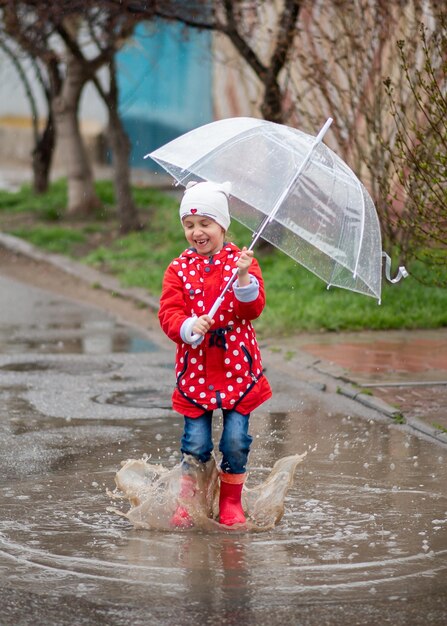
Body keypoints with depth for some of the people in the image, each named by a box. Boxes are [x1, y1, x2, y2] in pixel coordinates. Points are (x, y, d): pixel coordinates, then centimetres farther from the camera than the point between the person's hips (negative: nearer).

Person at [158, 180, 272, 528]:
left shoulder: (241, 262, 0)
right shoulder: (178, 269, 4)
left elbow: (254, 308, -10)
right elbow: (168, 314, -3)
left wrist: (244, 279, -28)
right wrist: (190, 327, -24)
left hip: (238, 367, -1)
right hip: (195, 369, 1)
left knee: (236, 439, -3)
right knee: (196, 442, -1)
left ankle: (231, 502, 15)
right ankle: (187, 502, 17)